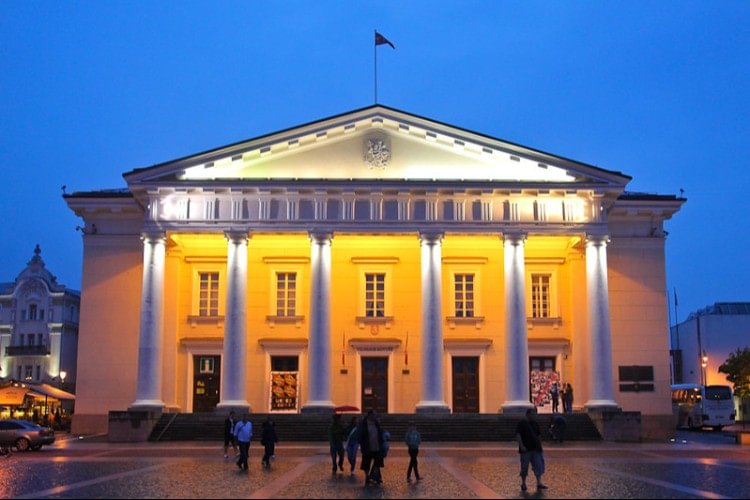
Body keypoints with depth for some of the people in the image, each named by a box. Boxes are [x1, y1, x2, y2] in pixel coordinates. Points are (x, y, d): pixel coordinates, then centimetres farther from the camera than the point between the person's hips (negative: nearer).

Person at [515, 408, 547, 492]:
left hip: (536, 449, 5)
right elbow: (517, 435, -13)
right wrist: (521, 446, -20)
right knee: (524, 467, 3)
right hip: (526, 449, -5)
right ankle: (523, 483, 15)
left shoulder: (535, 423, 12)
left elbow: (539, 435, 21)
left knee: (538, 465, -3)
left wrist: (540, 446, 17)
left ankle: (539, 483, -4)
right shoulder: (522, 423, -6)